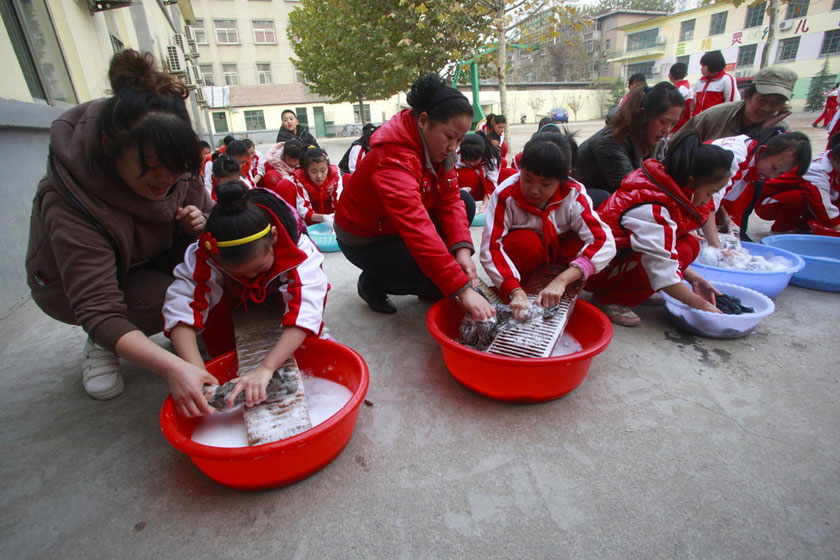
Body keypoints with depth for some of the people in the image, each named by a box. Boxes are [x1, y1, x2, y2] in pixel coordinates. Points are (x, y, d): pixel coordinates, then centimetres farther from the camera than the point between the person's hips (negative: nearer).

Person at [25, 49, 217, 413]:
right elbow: (99, 311, -40)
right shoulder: (71, 206, -36)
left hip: (152, 258, 5)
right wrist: (172, 368, -54)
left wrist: (200, 222, -29)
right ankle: (101, 346, -1)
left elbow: (203, 208, -2)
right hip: (71, 284, -4)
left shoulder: (173, 166, -21)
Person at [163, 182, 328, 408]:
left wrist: (265, 369, -58)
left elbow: (305, 310, -50)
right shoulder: (203, 255, -34)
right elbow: (180, 308, -39)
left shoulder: (300, 252, -40)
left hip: (279, 294, -1)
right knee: (220, 347, -22)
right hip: (236, 298, 2)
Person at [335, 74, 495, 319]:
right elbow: (418, 230, -42)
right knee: (438, 280, -22)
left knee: (466, 202, -3)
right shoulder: (393, 159, -33)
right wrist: (461, 289, -44)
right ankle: (373, 283, 3)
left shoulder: (437, 148, -6)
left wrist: (461, 249, -27)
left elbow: (450, 198, -10)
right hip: (366, 240, -8)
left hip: (399, 226, 9)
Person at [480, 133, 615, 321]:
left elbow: (604, 242, -28)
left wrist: (561, 281, -41)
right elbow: (490, 248, -31)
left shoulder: (574, 194, -20)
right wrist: (515, 291, -44)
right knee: (526, 242, -34)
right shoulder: (505, 195, -24)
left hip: (560, 256, 2)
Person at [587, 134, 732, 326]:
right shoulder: (652, 210, -27)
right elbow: (664, 274, -27)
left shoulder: (666, 186, 2)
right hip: (598, 268, -9)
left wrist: (693, 278, 5)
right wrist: (701, 305, -15)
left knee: (690, 244, 0)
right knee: (681, 251, -23)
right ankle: (609, 299, -12)